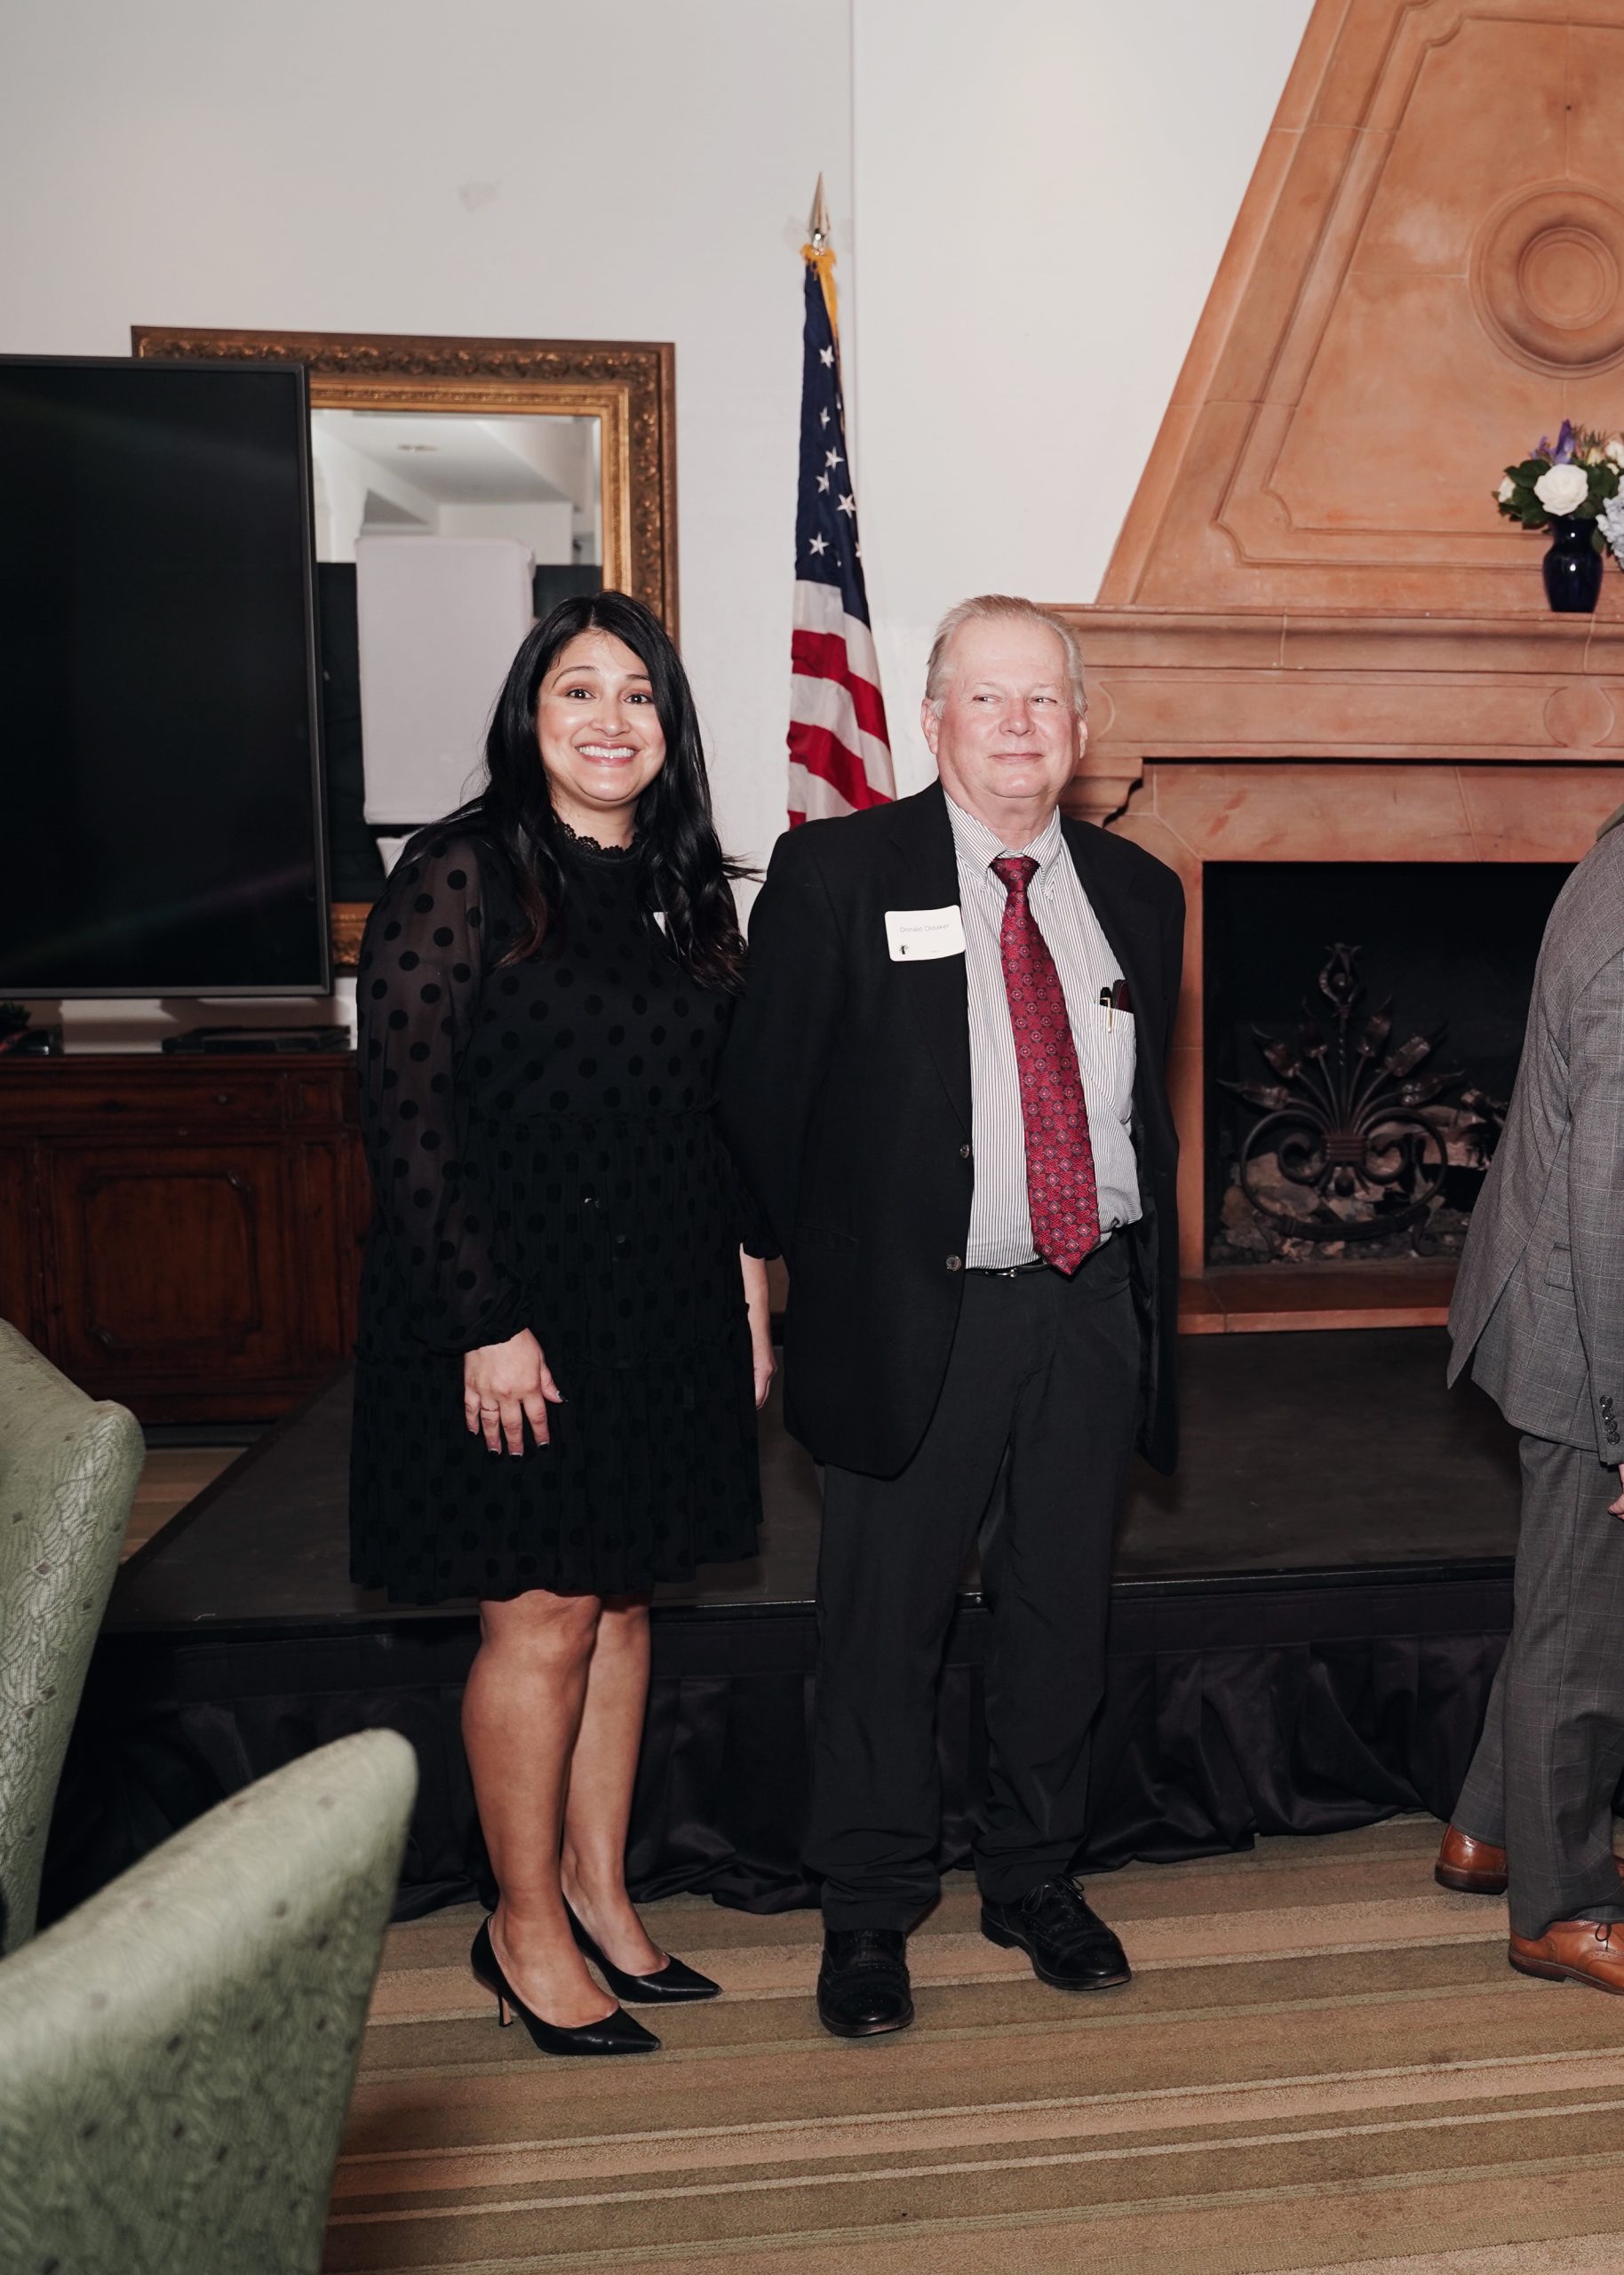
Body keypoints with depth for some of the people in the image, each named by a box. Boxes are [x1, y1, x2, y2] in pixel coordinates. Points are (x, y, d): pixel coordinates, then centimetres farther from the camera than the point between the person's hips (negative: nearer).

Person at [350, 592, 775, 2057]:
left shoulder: (687, 889, 9)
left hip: (664, 1308, 6)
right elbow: (408, 1120, -14)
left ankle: (599, 1889, 32)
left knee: (623, 1602, 15)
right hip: (513, 1308, -6)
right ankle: (526, 1925, 23)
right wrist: (487, 1323, -18)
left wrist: (748, 1288, 8)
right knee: (542, 1617, 3)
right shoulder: (462, 875, -10)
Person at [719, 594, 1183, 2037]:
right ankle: (869, 1911, 28)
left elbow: (1148, 1107, 16)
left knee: (1063, 1612, 16)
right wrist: (818, 1270, -3)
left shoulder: (1137, 892, 10)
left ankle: (1036, 1878, 37)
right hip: (922, 1310, -4)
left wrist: (1148, 1286, 13)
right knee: (884, 1626, 8)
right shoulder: (836, 874, -4)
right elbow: (763, 1096, -4)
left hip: (1094, 1309, 4)